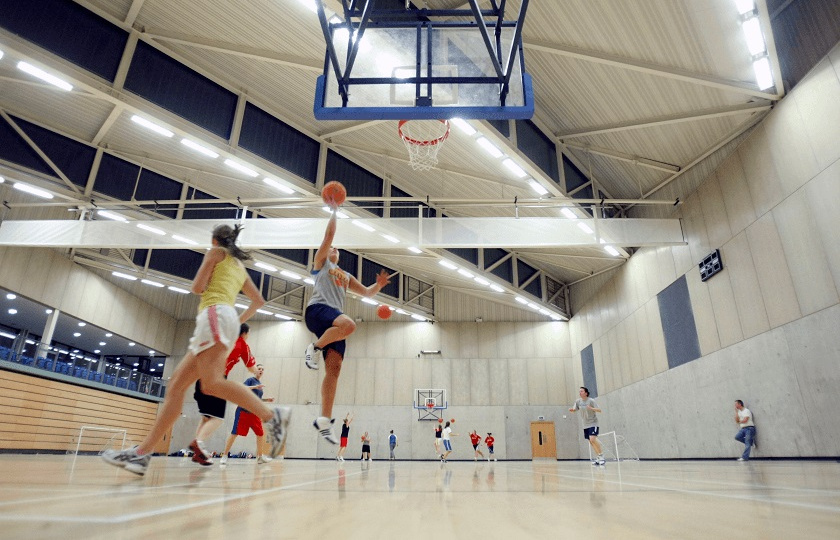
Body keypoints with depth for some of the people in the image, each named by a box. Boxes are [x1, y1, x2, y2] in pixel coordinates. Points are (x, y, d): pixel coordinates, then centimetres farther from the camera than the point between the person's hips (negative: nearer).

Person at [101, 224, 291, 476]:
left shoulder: (216, 252, 11)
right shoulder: (240, 267, 31)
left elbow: (197, 287, 4)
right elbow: (258, 300, 33)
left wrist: (205, 285, 25)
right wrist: (240, 321, 35)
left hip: (215, 313, -9)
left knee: (212, 383, -26)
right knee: (176, 385, 2)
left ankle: (273, 416, -32)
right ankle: (143, 452, -3)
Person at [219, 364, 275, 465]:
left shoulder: (260, 384, 17)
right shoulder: (250, 380, -4)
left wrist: (266, 400, 13)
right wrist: (254, 387, -31)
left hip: (254, 413, 7)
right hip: (243, 411, -7)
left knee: (260, 434, 5)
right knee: (235, 433, -8)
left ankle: (260, 457, 15)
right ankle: (224, 456, 1)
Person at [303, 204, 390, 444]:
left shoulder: (346, 276, 34)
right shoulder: (321, 262, 19)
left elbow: (366, 292, 30)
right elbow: (328, 237, 8)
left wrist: (379, 284, 10)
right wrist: (334, 212, 12)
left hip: (334, 318, 6)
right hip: (317, 309, -5)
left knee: (334, 369, -10)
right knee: (348, 325, -37)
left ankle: (324, 420, -11)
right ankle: (314, 348, -13)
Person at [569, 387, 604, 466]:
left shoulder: (591, 401, -13)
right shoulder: (578, 401, 2)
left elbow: (599, 410, -15)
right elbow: (574, 409, 9)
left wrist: (592, 408, -33)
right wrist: (571, 410, -14)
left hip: (593, 423, -6)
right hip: (585, 424, 6)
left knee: (592, 439, -21)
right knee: (591, 441, 7)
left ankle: (601, 455, -8)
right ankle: (598, 458, 19)